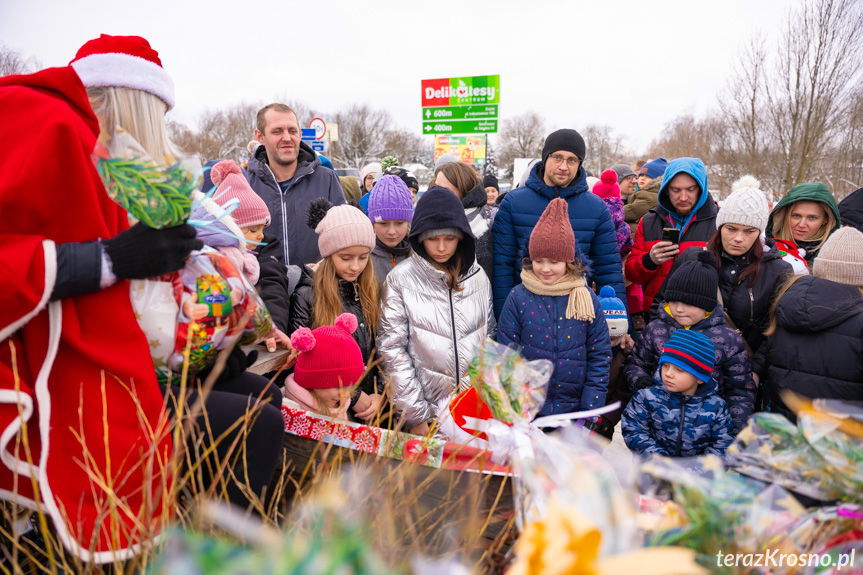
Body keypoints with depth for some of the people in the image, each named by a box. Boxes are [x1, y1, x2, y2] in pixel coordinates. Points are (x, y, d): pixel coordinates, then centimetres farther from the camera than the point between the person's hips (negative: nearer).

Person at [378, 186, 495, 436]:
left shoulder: (477, 276, 4)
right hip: (428, 412, -3)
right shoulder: (401, 279, -7)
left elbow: (489, 339, 10)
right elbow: (393, 349, -8)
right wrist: (415, 415, -10)